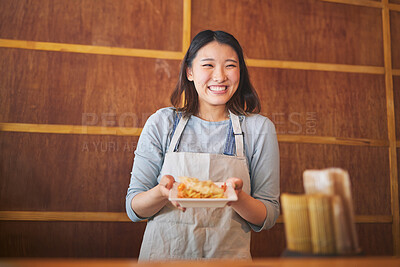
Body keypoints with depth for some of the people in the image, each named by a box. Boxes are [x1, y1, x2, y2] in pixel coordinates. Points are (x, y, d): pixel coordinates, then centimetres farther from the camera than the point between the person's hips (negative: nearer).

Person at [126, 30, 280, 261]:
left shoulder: (260, 129, -5)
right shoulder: (162, 123, -5)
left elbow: (269, 217, -4)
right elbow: (134, 209, -4)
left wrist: (237, 198, -23)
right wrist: (162, 192, -23)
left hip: (229, 254, 0)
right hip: (163, 253, 0)